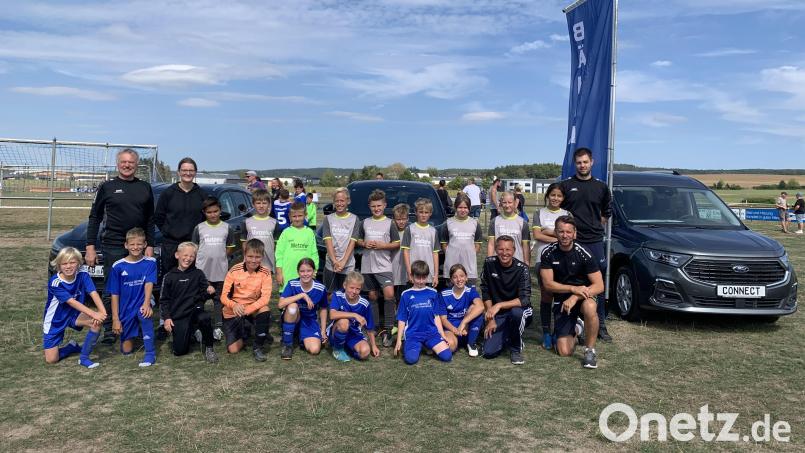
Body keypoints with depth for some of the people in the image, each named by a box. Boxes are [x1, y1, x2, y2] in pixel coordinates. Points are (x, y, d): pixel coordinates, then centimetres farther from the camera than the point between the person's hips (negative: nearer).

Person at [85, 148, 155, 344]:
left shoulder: (145, 188, 10)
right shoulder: (107, 187, 4)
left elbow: (150, 219, 12)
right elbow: (94, 217, 5)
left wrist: (150, 245, 4)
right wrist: (90, 246, -2)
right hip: (113, 247, -2)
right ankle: (109, 329, 11)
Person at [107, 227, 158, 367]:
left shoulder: (150, 262, -5)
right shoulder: (118, 266, -5)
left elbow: (149, 284, -17)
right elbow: (114, 294, -2)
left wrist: (146, 303, -34)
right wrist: (115, 318, -6)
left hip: (141, 305, -2)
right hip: (126, 310, 2)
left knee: (145, 315, -38)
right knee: (126, 350, 5)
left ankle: (150, 353, -22)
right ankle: (134, 332, 40)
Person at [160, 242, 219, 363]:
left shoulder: (198, 274, 5)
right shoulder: (169, 277, 4)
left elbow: (203, 295, 8)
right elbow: (164, 299, 7)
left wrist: (208, 292, -15)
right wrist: (167, 318, -4)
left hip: (195, 310, 0)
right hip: (178, 316, 1)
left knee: (204, 318, -37)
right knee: (179, 351, -6)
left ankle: (208, 348, -14)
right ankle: (190, 332, 28)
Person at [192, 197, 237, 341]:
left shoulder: (227, 228, 2)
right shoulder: (199, 228, 2)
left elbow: (231, 248, 9)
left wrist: (220, 257, -2)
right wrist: (206, 258, -3)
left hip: (220, 271, 0)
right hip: (202, 270, 0)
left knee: (219, 298, 8)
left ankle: (218, 326, 17)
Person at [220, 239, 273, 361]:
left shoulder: (265, 273, -13)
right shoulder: (234, 271, -14)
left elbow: (265, 298, -20)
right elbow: (224, 296, -12)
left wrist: (247, 310, -35)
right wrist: (234, 305, -34)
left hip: (253, 309, 0)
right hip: (233, 312, 0)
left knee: (264, 310, -35)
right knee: (233, 349, -10)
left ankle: (258, 347, -13)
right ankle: (245, 332, 25)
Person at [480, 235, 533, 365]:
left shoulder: (522, 268, -17)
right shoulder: (489, 263, -9)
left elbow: (524, 299, -26)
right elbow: (486, 292, -2)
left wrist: (499, 305, -35)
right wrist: (490, 319, -6)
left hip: (520, 312, -2)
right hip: (498, 316, 2)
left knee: (516, 312, -39)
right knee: (489, 352, -14)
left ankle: (516, 349, -10)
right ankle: (507, 336, 21)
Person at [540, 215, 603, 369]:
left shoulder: (584, 254, -15)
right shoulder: (548, 253, -9)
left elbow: (599, 286, -16)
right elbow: (548, 283, -12)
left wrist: (575, 297, -28)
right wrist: (574, 288, -25)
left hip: (582, 296, -1)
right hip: (561, 300, 2)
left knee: (590, 307, -41)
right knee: (565, 352, -8)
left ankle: (590, 350, -17)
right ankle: (576, 328, 28)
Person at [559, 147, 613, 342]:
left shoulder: (601, 187, 9)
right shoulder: (566, 185, 4)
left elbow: (607, 212, 21)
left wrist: (595, 227, 12)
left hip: (595, 241, 1)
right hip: (572, 241, -1)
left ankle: (601, 326, 13)